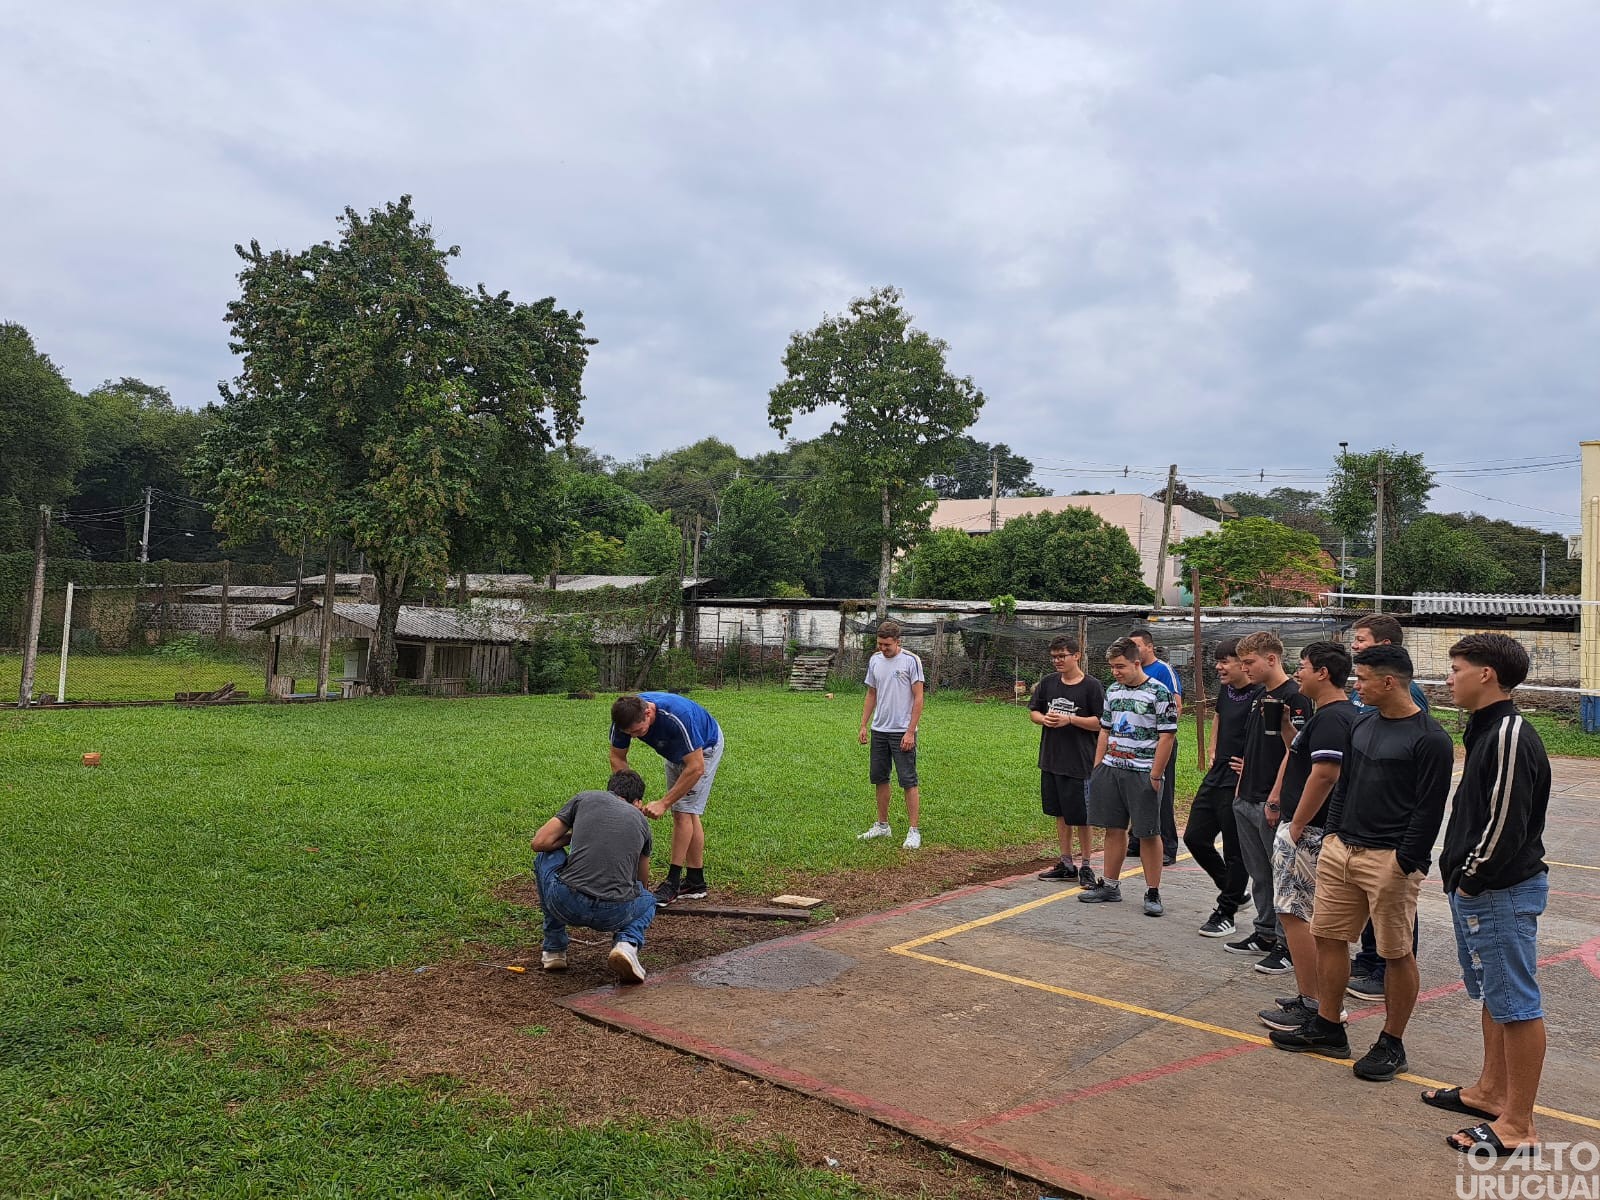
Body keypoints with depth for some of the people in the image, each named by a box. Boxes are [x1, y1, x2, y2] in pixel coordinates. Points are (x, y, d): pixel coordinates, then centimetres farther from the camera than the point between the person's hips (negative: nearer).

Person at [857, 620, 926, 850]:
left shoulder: (911, 660, -10)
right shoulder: (874, 660, 7)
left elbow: (918, 698, -11)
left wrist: (910, 732, -15)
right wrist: (863, 726, 10)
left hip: (903, 732, -6)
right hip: (879, 730, 6)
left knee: (908, 781, -4)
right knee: (879, 778, 12)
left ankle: (914, 831, 1)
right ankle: (882, 826, 24)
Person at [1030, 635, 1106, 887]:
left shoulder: (1092, 686, -8)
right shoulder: (1048, 682, 7)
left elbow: (1101, 723, -9)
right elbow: (1033, 712, 14)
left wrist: (1070, 719, -18)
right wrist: (1043, 718, -7)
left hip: (1079, 762, -5)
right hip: (1051, 759, 5)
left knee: (1081, 816, 1)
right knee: (1061, 814, 14)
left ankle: (1086, 866, 16)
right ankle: (1066, 864, 25)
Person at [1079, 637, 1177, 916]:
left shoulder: (1158, 692, -9)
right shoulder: (1112, 691, 11)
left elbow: (1167, 736, -11)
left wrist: (1155, 775, -14)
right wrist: (1097, 767, 11)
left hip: (1142, 773, -6)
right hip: (1111, 768, 6)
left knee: (1148, 833, 1)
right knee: (1114, 829, 12)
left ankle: (1153, 893, 10)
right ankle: (1110, 886, 22)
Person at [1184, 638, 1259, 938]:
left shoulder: (1260, 696, -18)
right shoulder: (1225, 689, 9)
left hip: (1240, 785, -9)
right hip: (1215, 778, 9)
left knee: (1235, 851, 4)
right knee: (1195, 838, 14)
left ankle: (1226, 913, 17)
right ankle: (1233, 893, 32)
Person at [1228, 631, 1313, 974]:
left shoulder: (1294, 697, -14)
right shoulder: (1260, 697, 13)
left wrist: (1275, 800, -21)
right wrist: (1241, 788, 17)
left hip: (1273, 804, -9)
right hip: (1247, 801, 9)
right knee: (1259, 874, 16)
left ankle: (1286, 944, 9)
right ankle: (1265, 934, 27)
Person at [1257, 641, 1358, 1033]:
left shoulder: (1331, 718, -19)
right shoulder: (1342, 714, 14)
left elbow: (1324, 774, -27)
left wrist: (1296, 825, -22)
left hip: (1306, 831, -11)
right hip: (1318, 830, 11)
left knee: (1294, 914, -4)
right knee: (1315, 916, 16)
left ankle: (1309, 1005, 2)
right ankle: (1317, 997, 24)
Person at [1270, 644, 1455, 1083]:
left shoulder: (1430, 739, -12)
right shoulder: (1362, 725, 11)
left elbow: (1429, 810, -14)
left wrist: (1402, 864, -16)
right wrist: (1332, 832, 12)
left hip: (1390, 861, -8)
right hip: (1341, 850, 8)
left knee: (1397, 953, 5)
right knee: (1328, 937, 11)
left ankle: (1391, 1044, 19)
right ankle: (1327, 1028, 24)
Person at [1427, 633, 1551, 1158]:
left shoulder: (1510, 737, -21)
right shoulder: (1486, 730, 11)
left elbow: (1506, 824, -24)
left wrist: (1472, 879, -14)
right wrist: (1456, 869, 11)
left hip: (1502, 893, -10)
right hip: (1476, 891, 10)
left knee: (1516, 1005, -1)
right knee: (1492, 995, 20)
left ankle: (1517, 1125, 8)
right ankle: (1491, 1091, 33)